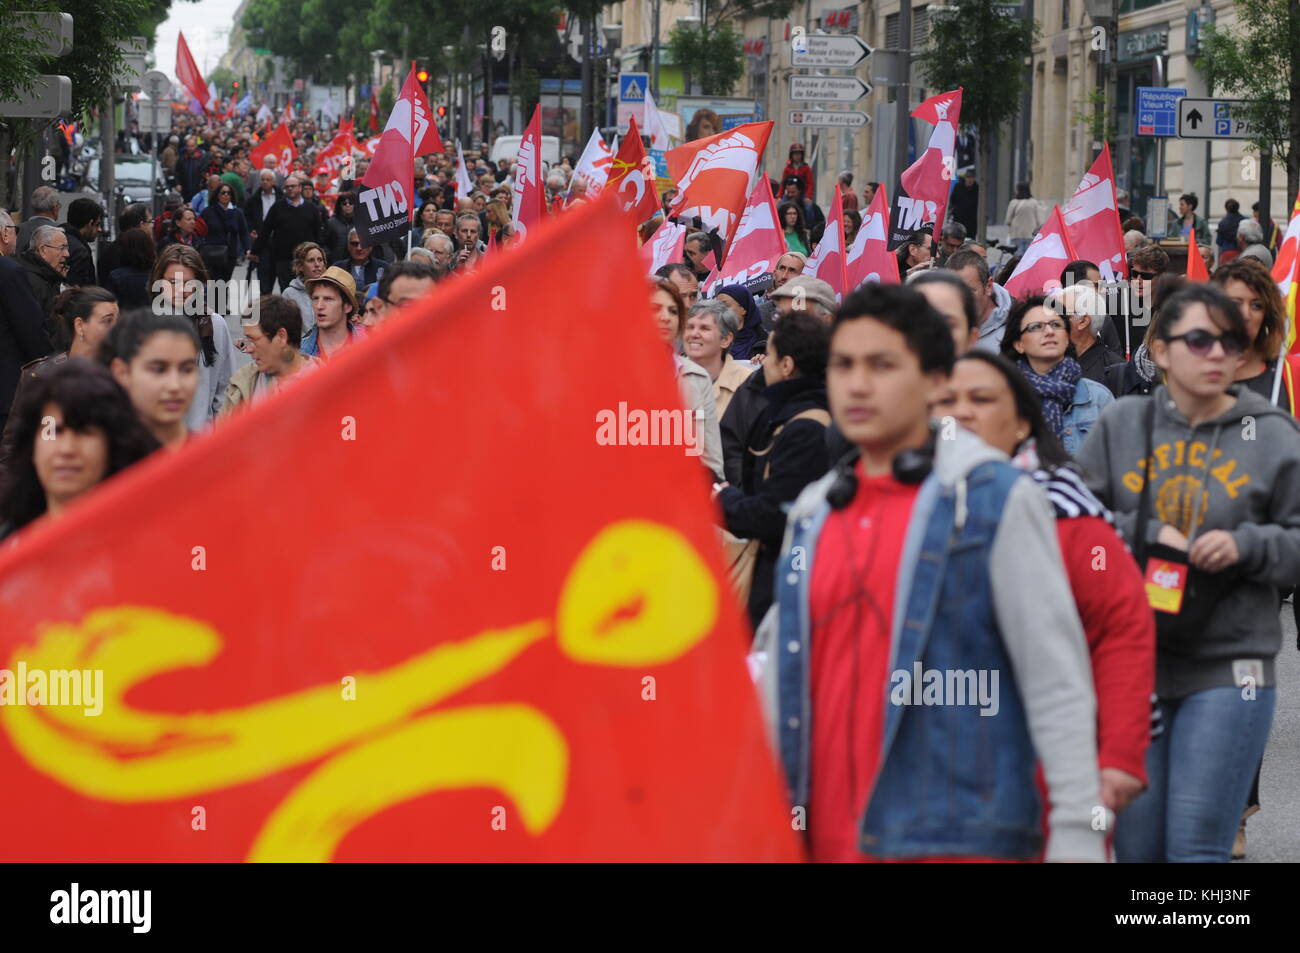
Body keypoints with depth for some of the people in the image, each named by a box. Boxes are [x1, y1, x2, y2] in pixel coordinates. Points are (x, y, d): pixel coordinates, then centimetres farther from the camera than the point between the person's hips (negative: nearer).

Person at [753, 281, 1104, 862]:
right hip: (825, 834, 5)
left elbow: (1056, 678, -5)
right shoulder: (811, 515, 14)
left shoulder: (997, 499, -2)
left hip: (955, 836, -5)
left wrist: (1075, 829, -10)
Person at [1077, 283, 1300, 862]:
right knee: (1135, 847, 6)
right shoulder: (1120, 426, 8)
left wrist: (1246, 544, -14)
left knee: (1197, 847, -9)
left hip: (1228, 671, -2)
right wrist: (1149, 535, -10)